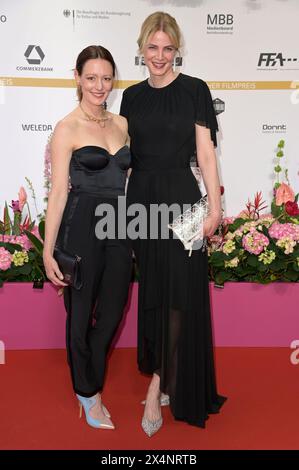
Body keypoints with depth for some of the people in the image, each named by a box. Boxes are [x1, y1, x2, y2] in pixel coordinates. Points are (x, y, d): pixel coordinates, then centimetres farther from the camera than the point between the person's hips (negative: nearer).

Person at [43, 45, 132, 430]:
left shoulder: (122, 124, 11)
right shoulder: (67, 128, -5)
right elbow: (58, 191, -9)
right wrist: (48, 251, -11)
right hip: (82, 225, -5)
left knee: (112, 311, 13)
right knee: (81, 313, 8)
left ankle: (87, 380, 40)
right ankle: (88, 393, 31)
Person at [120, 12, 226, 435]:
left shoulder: (194, 90, 0)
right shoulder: (132, 96, 11)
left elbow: (205, 151, -4)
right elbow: (125, 155, 13)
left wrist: (215, 205, -10)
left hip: (180, 198, -3)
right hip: (141, 198, 4)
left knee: (179, 293, -4)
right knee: (151, 292, 9)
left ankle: (158, 383, 9)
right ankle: (167, 383, 25)